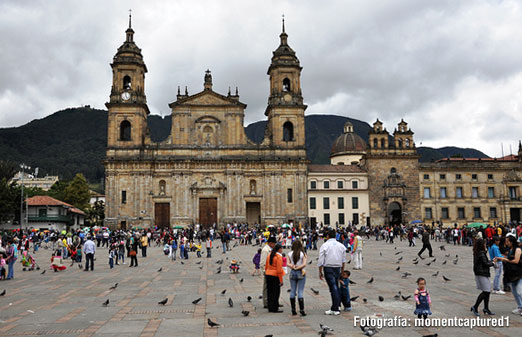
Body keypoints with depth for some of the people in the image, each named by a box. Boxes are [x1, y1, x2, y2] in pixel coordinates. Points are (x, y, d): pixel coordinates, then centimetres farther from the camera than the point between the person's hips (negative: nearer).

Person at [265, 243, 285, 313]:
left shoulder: (269, 255, 9)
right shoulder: (279, 257, -13)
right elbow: (279, 270, -15)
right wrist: (281, 280, -11)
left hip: (268, 275, 7)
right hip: (275, 276, -7)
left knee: (270, 292, 12)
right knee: (276, 292, 2)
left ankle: (270, 308, 18)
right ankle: (275, 308, 5)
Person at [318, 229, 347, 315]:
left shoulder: (325, 245, -5)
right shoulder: (341, 246, 9)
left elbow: (321, 260, -6)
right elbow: (344, 260, 13)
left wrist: (320, 272, 0)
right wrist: (342, 271, 22)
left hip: (328, 268, -4)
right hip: (338, 268, 5)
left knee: (333, 287, -7)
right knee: (336, 287, 15)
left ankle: (335, 309, -6)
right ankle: (337, 306, 20)